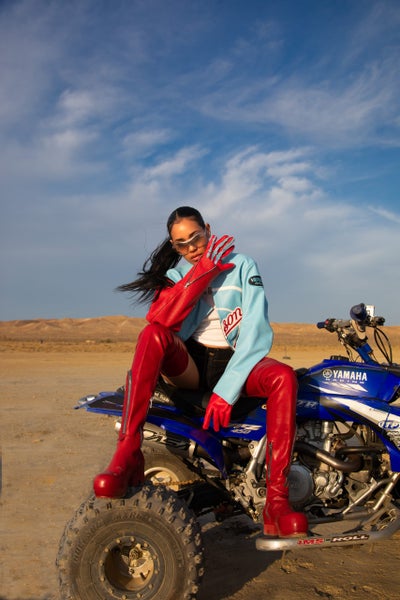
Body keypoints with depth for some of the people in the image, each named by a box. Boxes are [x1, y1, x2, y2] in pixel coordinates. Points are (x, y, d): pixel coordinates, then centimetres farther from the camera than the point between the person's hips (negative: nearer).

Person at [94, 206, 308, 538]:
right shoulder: (174, 271, 7)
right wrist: (205, 267, -17)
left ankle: (276, 501, -32)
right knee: (153, 335, -31)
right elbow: (160, 318, -16)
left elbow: (256, 330, -10)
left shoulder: (242, 265, 2)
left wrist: (226, 390, -19)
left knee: (284, 376, -32)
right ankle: (128, 456, -37)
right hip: (189, 364, 1)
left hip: (234, 362, 0)